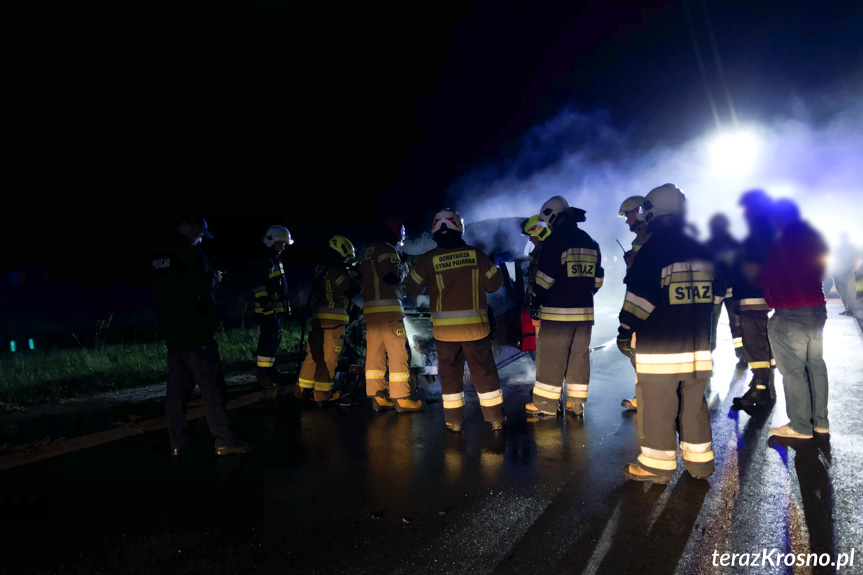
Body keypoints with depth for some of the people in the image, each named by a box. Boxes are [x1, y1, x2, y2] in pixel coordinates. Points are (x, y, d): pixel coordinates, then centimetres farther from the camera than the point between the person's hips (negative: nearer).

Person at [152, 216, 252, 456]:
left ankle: (177, 443, 15)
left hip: (172, 332, 8)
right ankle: (224, 441, -1)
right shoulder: (190, 252, -14)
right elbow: (206, 284, -17)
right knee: (211, 386, -4)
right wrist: (215, 276, 5)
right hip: (195, 332, -8)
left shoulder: (159, 256, 11)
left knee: (177, 386, 11)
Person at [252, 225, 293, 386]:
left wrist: (286, 307, 22)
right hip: (268, 310, -10)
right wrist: (267, 307, -23)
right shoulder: (264, 261, -13)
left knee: (275, 340, 14)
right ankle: (263, 373, -2)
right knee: (268, 341, -9)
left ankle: (270, 370, 24)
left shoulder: (277, 260, 17)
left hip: (278, 309, 10)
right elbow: (259, 288, -20)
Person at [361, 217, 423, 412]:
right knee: (398, 353, -5)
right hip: (387, 308, -9)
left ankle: (377, 396, 9)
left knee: (375, 352, 7)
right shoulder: (386, 249, -9)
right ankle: (401, 398, -3)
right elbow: (394, 276, -18)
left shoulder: (368, 252, 20)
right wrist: (404, 266, 2)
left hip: (370, 309, 9)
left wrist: (398, 265, 19)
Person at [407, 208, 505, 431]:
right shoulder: (475, 254, -5)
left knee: (449, 374, 13)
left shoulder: (428, 259, -6)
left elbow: (413, 289, 5)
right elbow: (494, 283, 3)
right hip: (475, 325, 0)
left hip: (444, 328, 0)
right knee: (485, 373, 10)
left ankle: (454, 421, 18)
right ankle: (495, 418, 16)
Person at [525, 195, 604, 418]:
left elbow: (544, 278, -13)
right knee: (580, 356, 12)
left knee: (550, 357, 0)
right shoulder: (591, 243, 12)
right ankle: (576, 403, 17)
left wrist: (535, 304, -5)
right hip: (584, 311, 7)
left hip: (557, 311, -7)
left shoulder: (555, 241, -10)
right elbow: (597, 279, 15)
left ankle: (545, 405, 6)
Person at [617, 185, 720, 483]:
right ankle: (700, 461, 26)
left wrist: (625, 331, -7)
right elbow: (716, 292, 16)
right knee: (694, 404, 16)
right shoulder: (703, 251, 8)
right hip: (698, 346, 7)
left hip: (659, 348, -6)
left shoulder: (651, 250, -12)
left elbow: (639, 297, -16)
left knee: (656, 407, 3)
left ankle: (657, 466, 11)